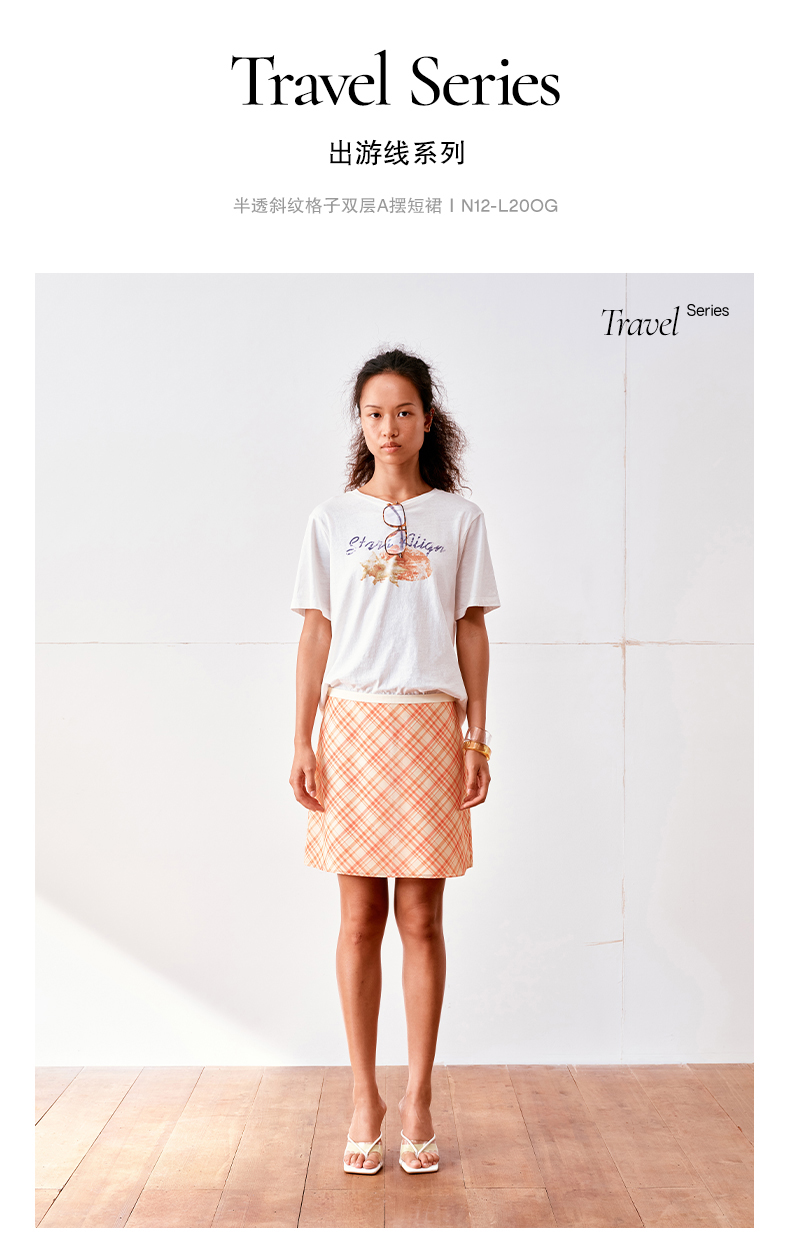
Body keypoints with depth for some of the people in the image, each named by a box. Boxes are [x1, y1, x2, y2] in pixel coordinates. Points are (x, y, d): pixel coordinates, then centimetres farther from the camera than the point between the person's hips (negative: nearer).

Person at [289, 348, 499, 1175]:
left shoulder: (459, 518, 6)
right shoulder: (332, 518, 7)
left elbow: (471, 633, 6)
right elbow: (315, 634, 6)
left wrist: (477, 739, 2)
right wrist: (302, 742, 0)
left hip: (430, 726, 0)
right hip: (352, 724, 1)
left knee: (421, 920, 3)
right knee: (359, 920, 5)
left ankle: (419, 1100, 15)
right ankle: (364, 1097, 17)